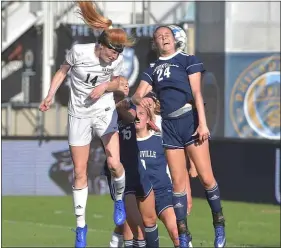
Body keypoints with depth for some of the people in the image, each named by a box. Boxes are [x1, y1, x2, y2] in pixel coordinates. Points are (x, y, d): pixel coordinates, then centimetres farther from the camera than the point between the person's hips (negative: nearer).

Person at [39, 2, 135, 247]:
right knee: (79, 172, 3)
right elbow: (62, 71, -2)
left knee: (114, 163, -14)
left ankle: (120, 199, 20)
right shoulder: (79, 51, -20)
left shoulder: (118, 59, -14)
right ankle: (81, 226, 13)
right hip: (79, 114, -1)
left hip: (105, 111, 1)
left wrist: (106, 86, -17)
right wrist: (50, 95, -7)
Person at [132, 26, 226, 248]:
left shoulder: (187, 60, 5)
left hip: (190, 121, -4)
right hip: (169, 126, 4)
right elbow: (137, 95, 10)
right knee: (178, 182, 3)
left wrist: (203, 123, -12)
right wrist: (140, 99, -14)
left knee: (206, 177, -7)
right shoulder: (152, 69, 17)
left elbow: (196, 92, -4)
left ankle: (219, 225, 8)